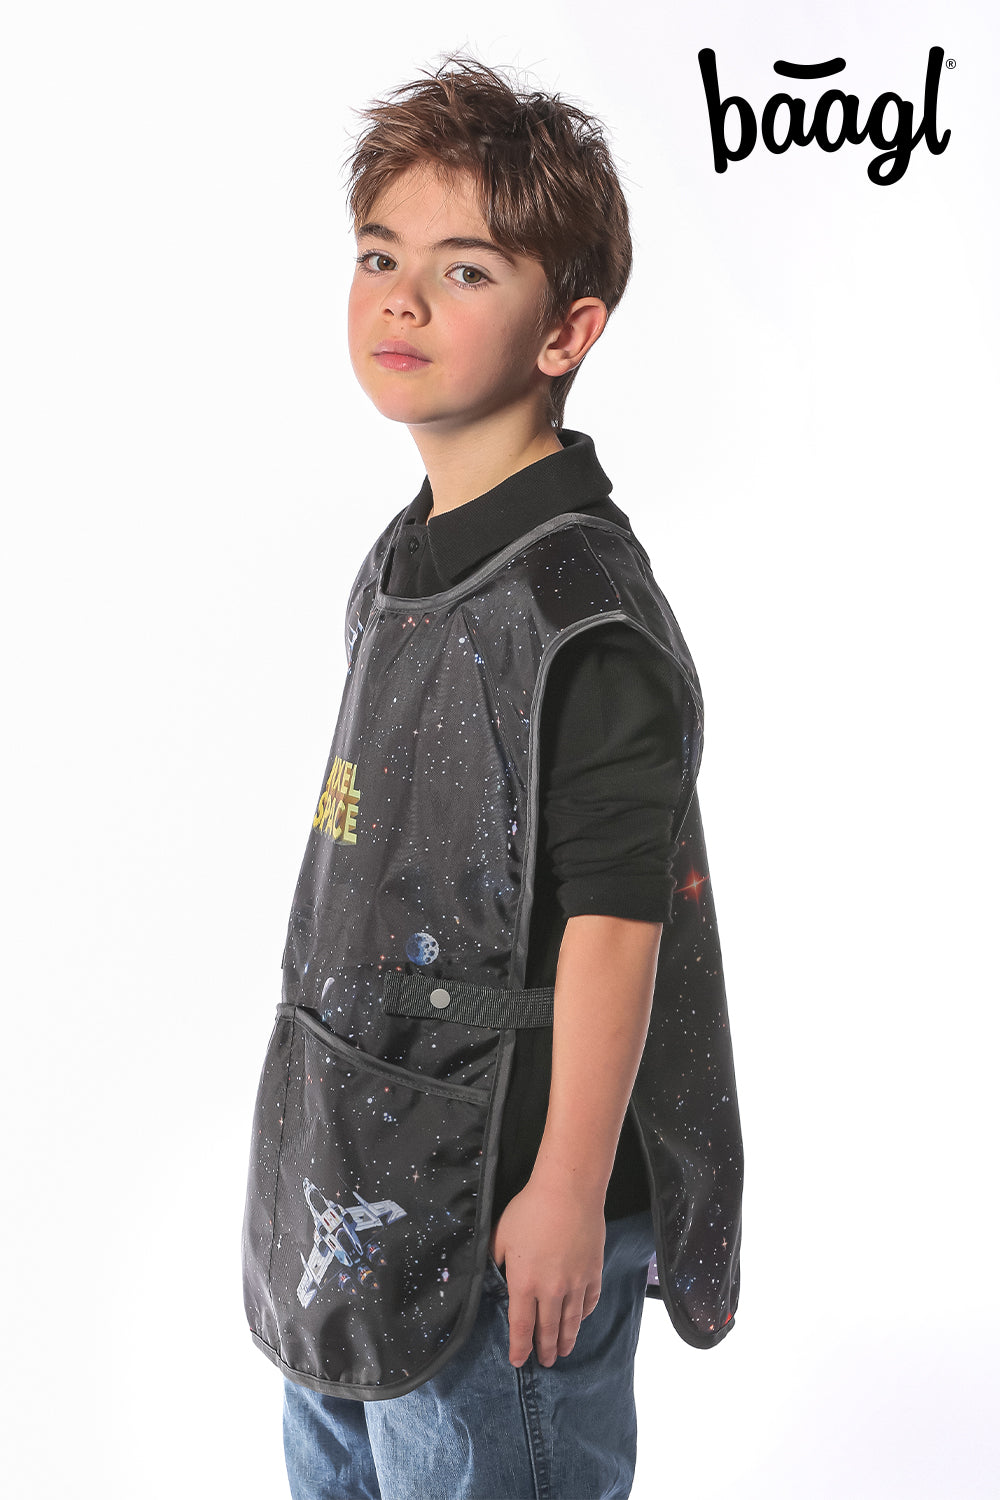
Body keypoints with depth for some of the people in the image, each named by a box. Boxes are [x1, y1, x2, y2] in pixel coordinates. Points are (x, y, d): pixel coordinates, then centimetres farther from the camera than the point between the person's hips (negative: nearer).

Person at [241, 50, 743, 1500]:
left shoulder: (581, 605, -22)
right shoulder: (407, 560, 6)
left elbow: (615, 919, -22)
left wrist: (566, 1194, -18)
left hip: (502, 1195, -9)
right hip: (357, 1164, 9)